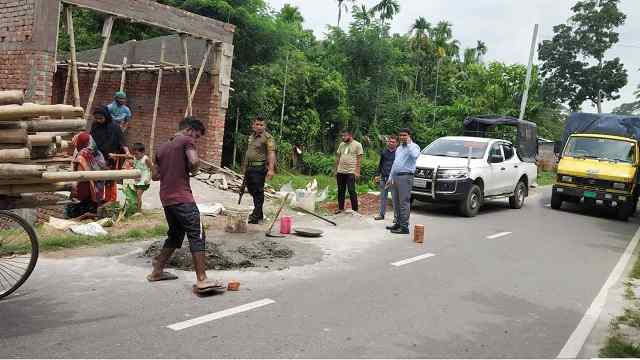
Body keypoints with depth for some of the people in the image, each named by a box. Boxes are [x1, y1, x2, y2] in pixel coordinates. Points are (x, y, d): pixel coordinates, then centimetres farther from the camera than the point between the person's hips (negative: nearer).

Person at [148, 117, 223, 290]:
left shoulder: (162, 147, 20)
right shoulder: (186, 140, -2)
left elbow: (154, 175, 22)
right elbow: (194, 162, -18)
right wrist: (190, 169, 1)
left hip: (166, 198, 8)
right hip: (182, 198, -8)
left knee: (175, 235, 21)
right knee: (197, 235, -9)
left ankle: (157, 271, 27)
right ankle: (202, 279, -15)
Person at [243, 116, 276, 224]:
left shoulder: (268, 137, -8)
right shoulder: (251, 137, 17)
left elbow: (271, 153, -17)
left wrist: (271, 169, -27)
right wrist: (245, 167, 25)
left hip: (260, 168, -8)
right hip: (249, 167, 8)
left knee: (258, 191, -7)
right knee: (251, 190, 14)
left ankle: (256, 216, -2)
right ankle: (259, 213, 27)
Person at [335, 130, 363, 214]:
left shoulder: (357, 145, -4)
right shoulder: (341, 144, 12)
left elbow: (359, 159, -7)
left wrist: (357, 171, -13)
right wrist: (336, 169, 13)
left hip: (351, 172, -6)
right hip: (340, 172, 6)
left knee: (352, 191, -3)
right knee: (340, 191, 12)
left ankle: (355, 210, 6)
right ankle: (340, 208, 23)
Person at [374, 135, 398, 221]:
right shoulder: (384, 152, 10)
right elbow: (380, 164, 17)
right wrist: (378, 175, 12)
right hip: (384, 178, 4)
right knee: (383, 196, 11)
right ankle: (381, 214, 20)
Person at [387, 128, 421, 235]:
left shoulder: (414, 146, -5)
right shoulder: (399, 148, 22)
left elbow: (414, 155, -29)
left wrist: (408, 143, -18)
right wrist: (390, 177, 21)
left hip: (405, 177, -8)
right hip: (395, 177, 8)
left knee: (404, 202, -8)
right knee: (396, 202, 13)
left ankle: (404, 227, -5)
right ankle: (398, 223, 23)